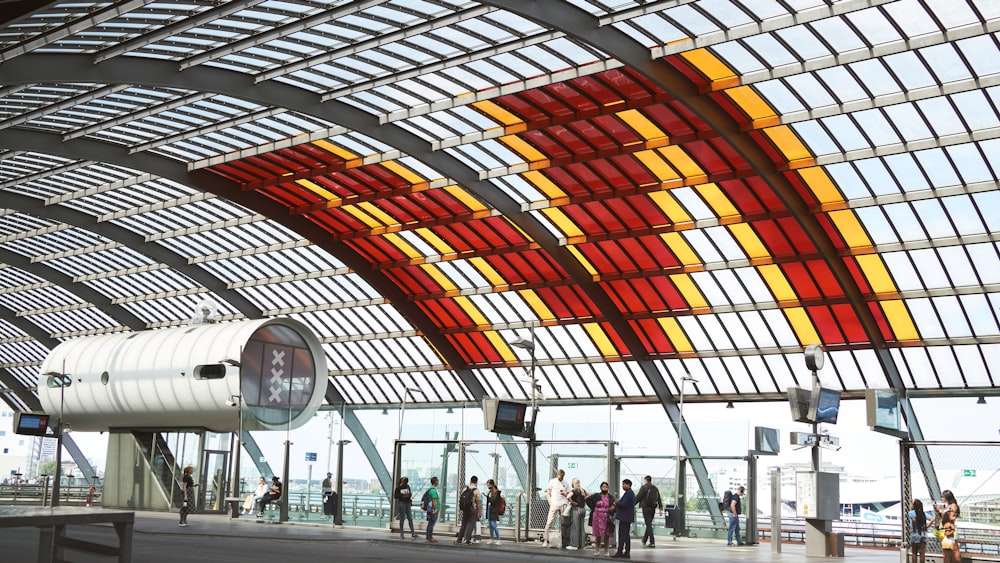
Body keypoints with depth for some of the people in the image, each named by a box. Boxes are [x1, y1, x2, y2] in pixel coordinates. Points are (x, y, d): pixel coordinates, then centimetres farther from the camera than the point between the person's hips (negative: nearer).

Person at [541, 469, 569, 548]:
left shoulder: (565, 483, 14)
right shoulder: (552, 481, 9)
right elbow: (548, 493, 8)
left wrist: (565, 494, -5)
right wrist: (550, 502, -3)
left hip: (564, 505, 2)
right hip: (554, 505, -2)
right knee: (549, 522, -6)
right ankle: (545, 540, -4)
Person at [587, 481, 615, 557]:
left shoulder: (611, 497, 6)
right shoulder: (596, 496, 3)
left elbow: (615, 506, 9)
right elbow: (588, 500, 9)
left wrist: (613, 508, -13)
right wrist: (593, 508, 3)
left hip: (607, 519, 1)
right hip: (597, 518, -1)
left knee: (607, 535, 2)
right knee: (598, 534, 3)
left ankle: (606, 551, 9)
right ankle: (597, 550, 13)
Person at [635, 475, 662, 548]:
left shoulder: (644, 487, -6)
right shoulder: (655, 488, 13)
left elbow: (638, 497, -8)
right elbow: (659, 499, 10)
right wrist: (661, 508, 8)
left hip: (646, 508, -6)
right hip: (653, 508, 6)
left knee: (648, 525, -6)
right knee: (649, 524, 17)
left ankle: (652, 542, -12)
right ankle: (644, 540, 28)